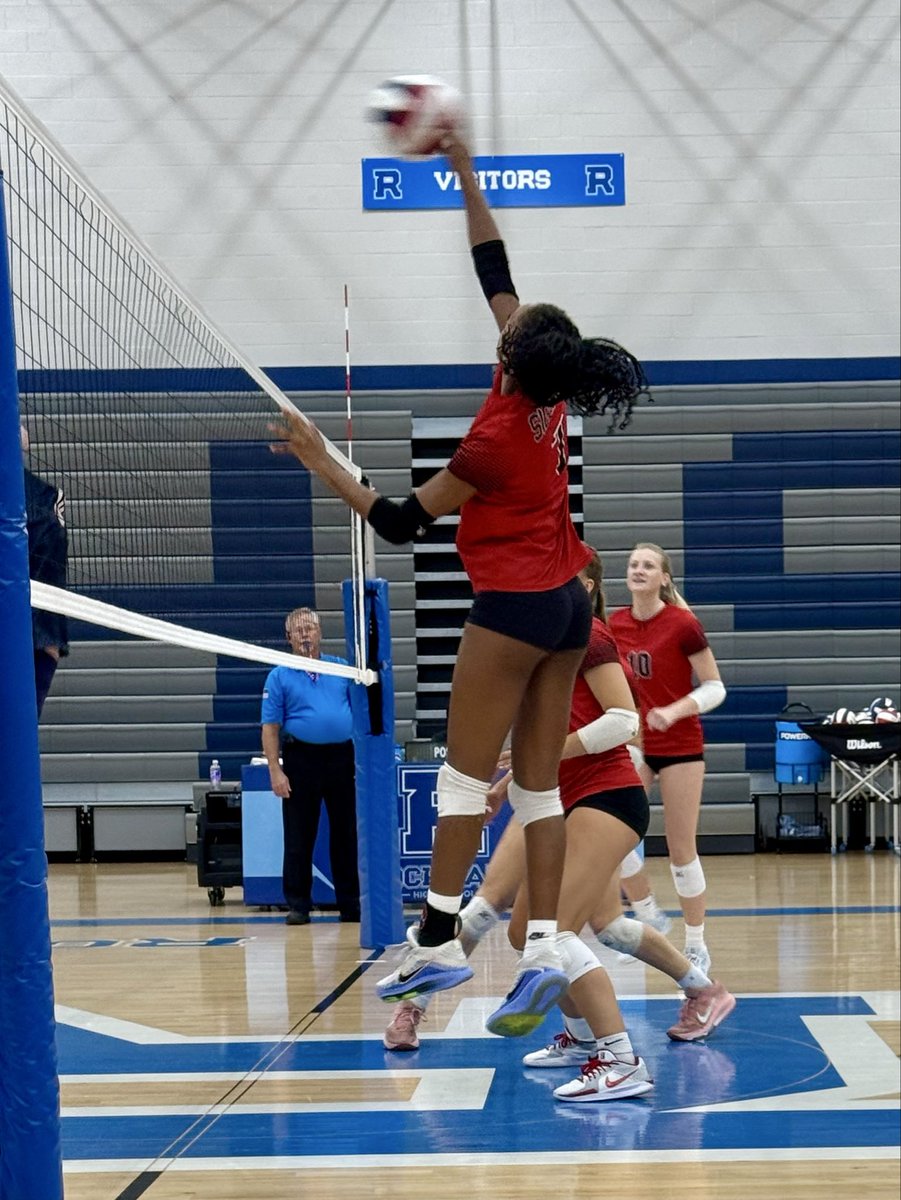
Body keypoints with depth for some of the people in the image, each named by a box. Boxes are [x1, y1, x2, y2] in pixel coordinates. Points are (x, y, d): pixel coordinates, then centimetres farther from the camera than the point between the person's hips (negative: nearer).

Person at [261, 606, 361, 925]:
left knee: (346, 835, 6)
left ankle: (351, 904, 14)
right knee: (299, 839, 0)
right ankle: (297, 905, 7)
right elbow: (270, 727, -1)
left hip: (342, 758, 2)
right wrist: (275, 771, -10)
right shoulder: (279, 677, 4)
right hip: (301, 759, -2)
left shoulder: (342, 669, 11)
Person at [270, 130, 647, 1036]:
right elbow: (494, 272, 8)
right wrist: (466, 177, 11)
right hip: (566, 605, 8)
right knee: (538, 783, 5)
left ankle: (435, 943, -2)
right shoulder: (548, 395, 0)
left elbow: (401, 523, -13)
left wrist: (320, 461, -12)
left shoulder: (495, 442, -19)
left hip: (512, 611, -8)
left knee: (464, 776, -2)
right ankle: (542, 946, 1)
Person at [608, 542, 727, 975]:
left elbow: (715, 688, -10)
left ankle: (696, 945, 15)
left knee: (682, 851, -1)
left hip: (681, 747, -4)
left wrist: (674, 711, -24)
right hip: (632, 744, 4)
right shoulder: (615, 625, 0)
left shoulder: (683, 625, -14)